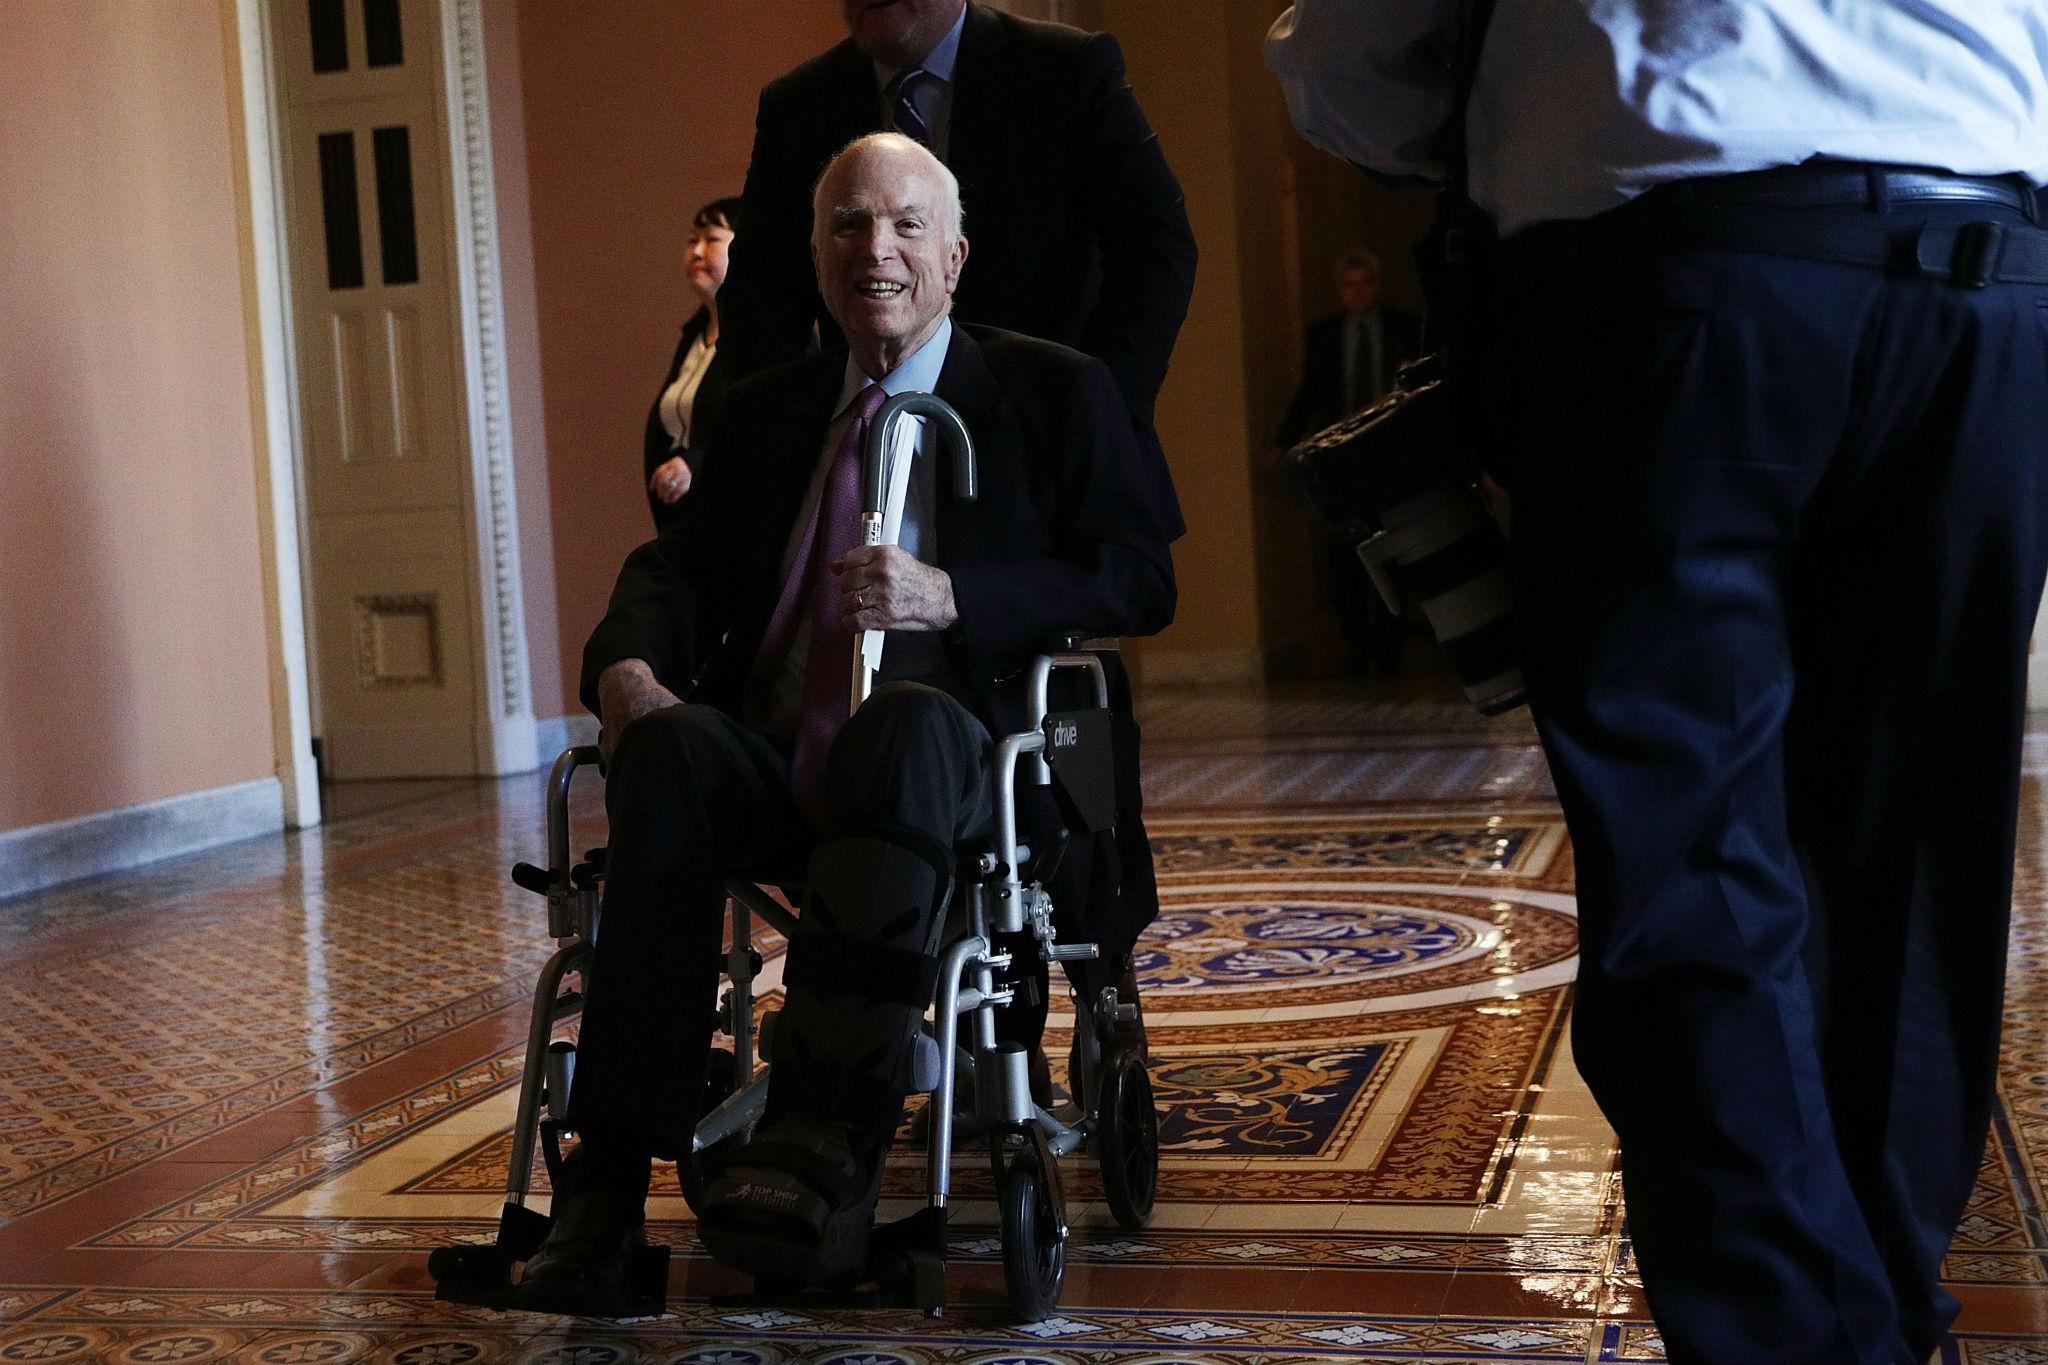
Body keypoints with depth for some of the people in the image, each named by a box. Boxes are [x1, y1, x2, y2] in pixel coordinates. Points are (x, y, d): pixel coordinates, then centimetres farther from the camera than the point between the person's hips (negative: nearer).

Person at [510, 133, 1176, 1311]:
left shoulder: (1054, 393, 11)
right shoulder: (763, 410, 24)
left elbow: (1141, 582, 0)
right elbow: (679, 565, 15)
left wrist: (950, 595, -16)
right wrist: (628, 663, -10)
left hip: (950, 758, -3)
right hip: (770, 768, 4)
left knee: (904, 720, -39)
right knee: (670, 745, -31)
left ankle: (823, 1156, -46)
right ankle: (611, 1186, -34)